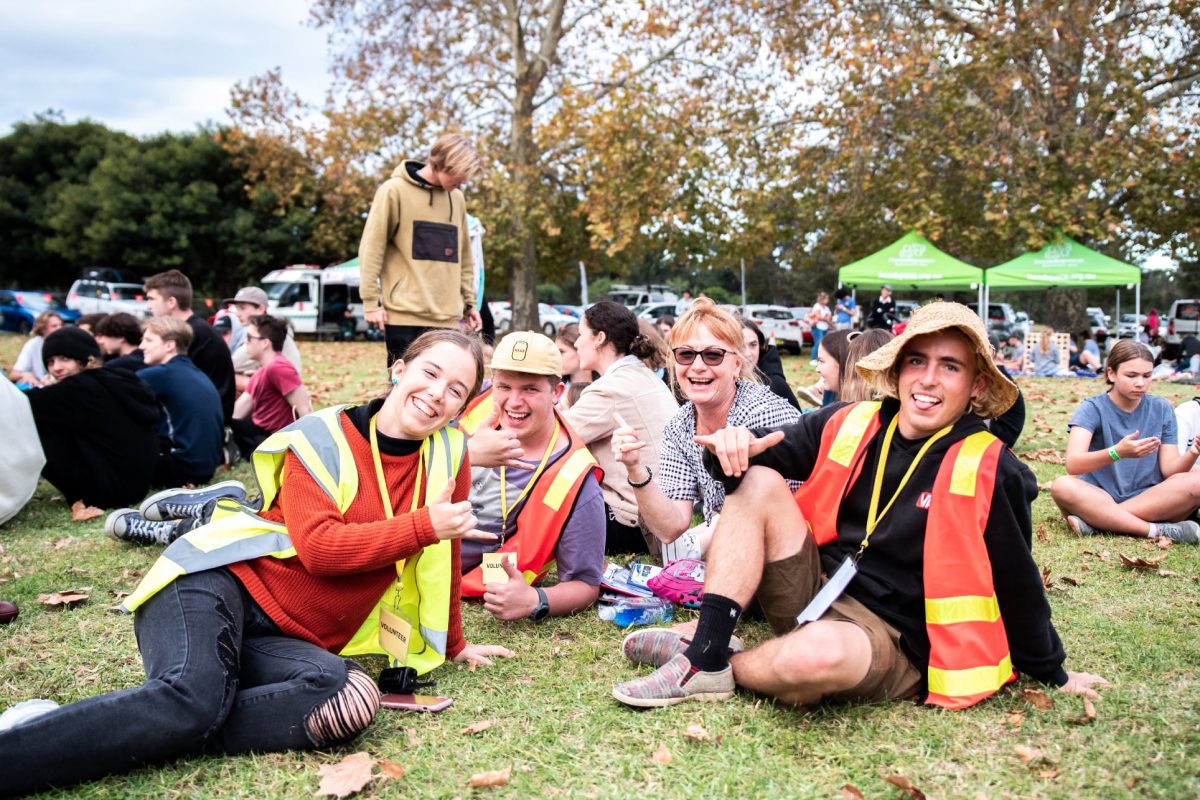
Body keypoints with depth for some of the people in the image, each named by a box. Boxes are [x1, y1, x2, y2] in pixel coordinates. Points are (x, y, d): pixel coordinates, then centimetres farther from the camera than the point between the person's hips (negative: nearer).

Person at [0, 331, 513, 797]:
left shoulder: (448, 452, 7)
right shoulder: (323, 437, -3)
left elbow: (443, 554, 17)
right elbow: (319, 548, -14)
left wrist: (451, 645, 22)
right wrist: (423, 526, -17)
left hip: (291, 639, 4)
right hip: (220, 585, -4)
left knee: (350, 697, -32)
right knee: (194, 696, -37)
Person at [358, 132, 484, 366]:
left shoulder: (457, 199, 14)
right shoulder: (395, 191, -3)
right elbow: (372, 248, -4)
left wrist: (469, 301, 16)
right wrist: (371, 301, -7)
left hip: (448, 316, 5)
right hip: (405, 314, -5)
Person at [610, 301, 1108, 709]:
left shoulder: (988, 470, -12)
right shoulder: (849, 425, 0)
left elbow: (1016, 580, -1)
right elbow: (763, 454, 9)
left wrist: (1051, 673, 10)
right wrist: (733, 449, -16)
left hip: (893, 641, -5)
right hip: (815, 597, 5)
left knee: (816, 655, -39)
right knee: (757, 481, -12)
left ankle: (719, 667, -6)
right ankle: (706, 649, -19)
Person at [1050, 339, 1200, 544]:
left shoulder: (1161, 410, 6)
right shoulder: (1092, 408, -4)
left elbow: (1169, 469, -1)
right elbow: (1073, 465, -21)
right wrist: (1117, 452, -37)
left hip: (1149, 501, 3)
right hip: (1099, 499, -2)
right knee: (1062, 486, -33)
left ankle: (1096, 522, -26)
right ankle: (1159, 531, -29)